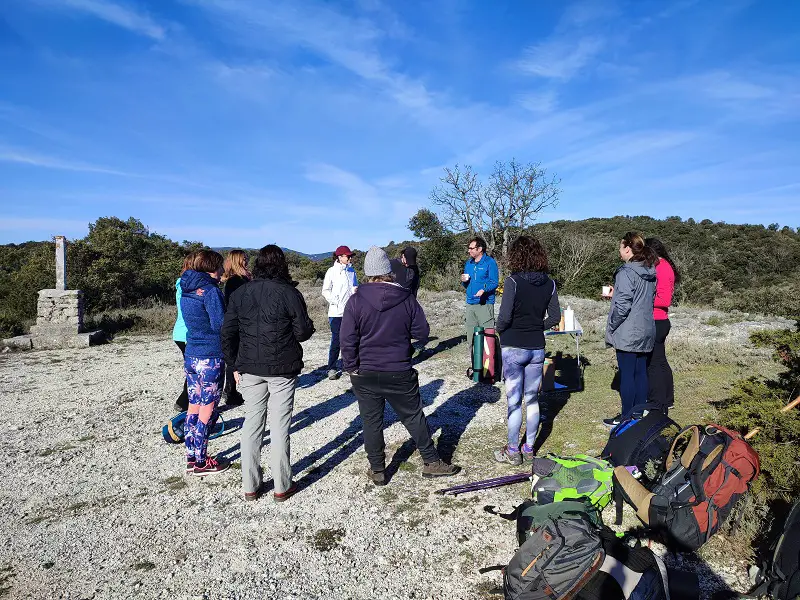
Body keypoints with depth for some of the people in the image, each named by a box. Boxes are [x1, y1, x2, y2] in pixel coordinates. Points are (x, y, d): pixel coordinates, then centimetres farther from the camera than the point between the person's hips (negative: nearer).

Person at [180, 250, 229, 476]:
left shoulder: (186, 289, 11)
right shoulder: (210, 290, -16)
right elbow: (221, 325, -19)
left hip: (191, 355, 8)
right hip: (211, 358, -8)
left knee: (194, 407, 15)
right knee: (207, 411, 2)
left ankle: (191, 458, 24)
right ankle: (201, 463, 11)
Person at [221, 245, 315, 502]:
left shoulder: (239, 294, 4)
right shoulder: (289, 293, -9)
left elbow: (227, 334, 4)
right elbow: (302, 332, -9)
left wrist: (235, 365, 12)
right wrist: (309, 325, 13)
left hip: (249, 370, 4)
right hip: (282, 370, -3)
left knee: (252, 423, 13)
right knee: (279, 427, 4)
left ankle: (250, 486, 20)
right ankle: (282, 487, 14)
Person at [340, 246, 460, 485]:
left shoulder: (356, 301, -11)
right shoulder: (407, 298, -7)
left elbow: (348, 340, -11)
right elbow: (422, 331, -1)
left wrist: (352, 368, 0)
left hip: (365, 375, -1)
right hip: (400, 373, 1)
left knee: (371, 421, 13)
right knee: (414, 417, 16)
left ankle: (377, 470, 23)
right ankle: (432, 462, 25)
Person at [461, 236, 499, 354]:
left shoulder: (490, 262, -5)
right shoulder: (469, 263, 16)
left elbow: (494, 282, -11)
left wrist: (484, 289, -28)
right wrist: (464, 281, 0)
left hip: (485, 304, -7)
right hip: (470, 303, 7)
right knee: (470, 338, 10)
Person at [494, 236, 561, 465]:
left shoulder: (513, 282, -15)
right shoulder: (549, 283, 1)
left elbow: (505, 317, -19)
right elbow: (555, 317, 3)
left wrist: (499, 329, 1)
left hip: (513, 348, -5)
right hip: (537, 348, 5)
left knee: (514, 401, 5)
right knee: (532, 399, 14)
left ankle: (513, 451, 15)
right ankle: (529, 448, 25)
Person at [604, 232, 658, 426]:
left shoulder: (626, 272, -16)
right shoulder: (650, 272, 10)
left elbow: (623, 305, -20)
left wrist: (611, 327, -7)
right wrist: (616, 294, 19)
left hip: (628, 334, -8)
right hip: (646, 332, 8)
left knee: (627, 375, 0)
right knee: (640, 373, 13)